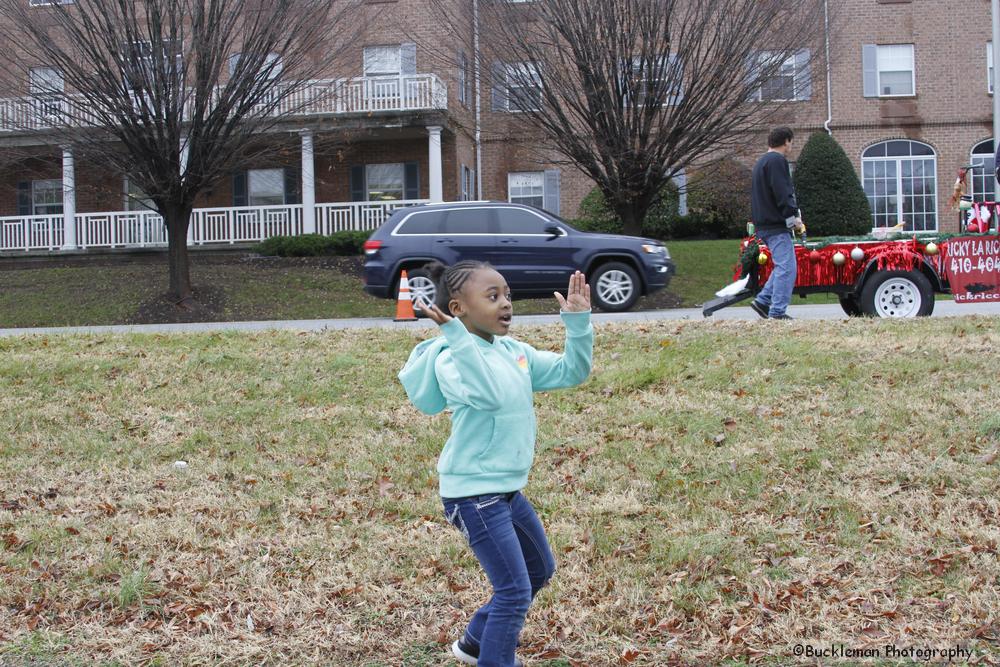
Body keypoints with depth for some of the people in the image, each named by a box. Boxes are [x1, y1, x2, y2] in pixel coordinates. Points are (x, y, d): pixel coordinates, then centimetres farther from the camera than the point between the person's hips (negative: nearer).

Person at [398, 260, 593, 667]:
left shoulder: (515, 352, 7)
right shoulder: (451, 358, -19)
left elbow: (571, 372, 8)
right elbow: (488, 394, -38)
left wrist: (578, 322, -5)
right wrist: (456, 336, -44)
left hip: (508, 488, 10)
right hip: (472, 493, -10)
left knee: (540, 570, 25)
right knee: (514, 591, -12)